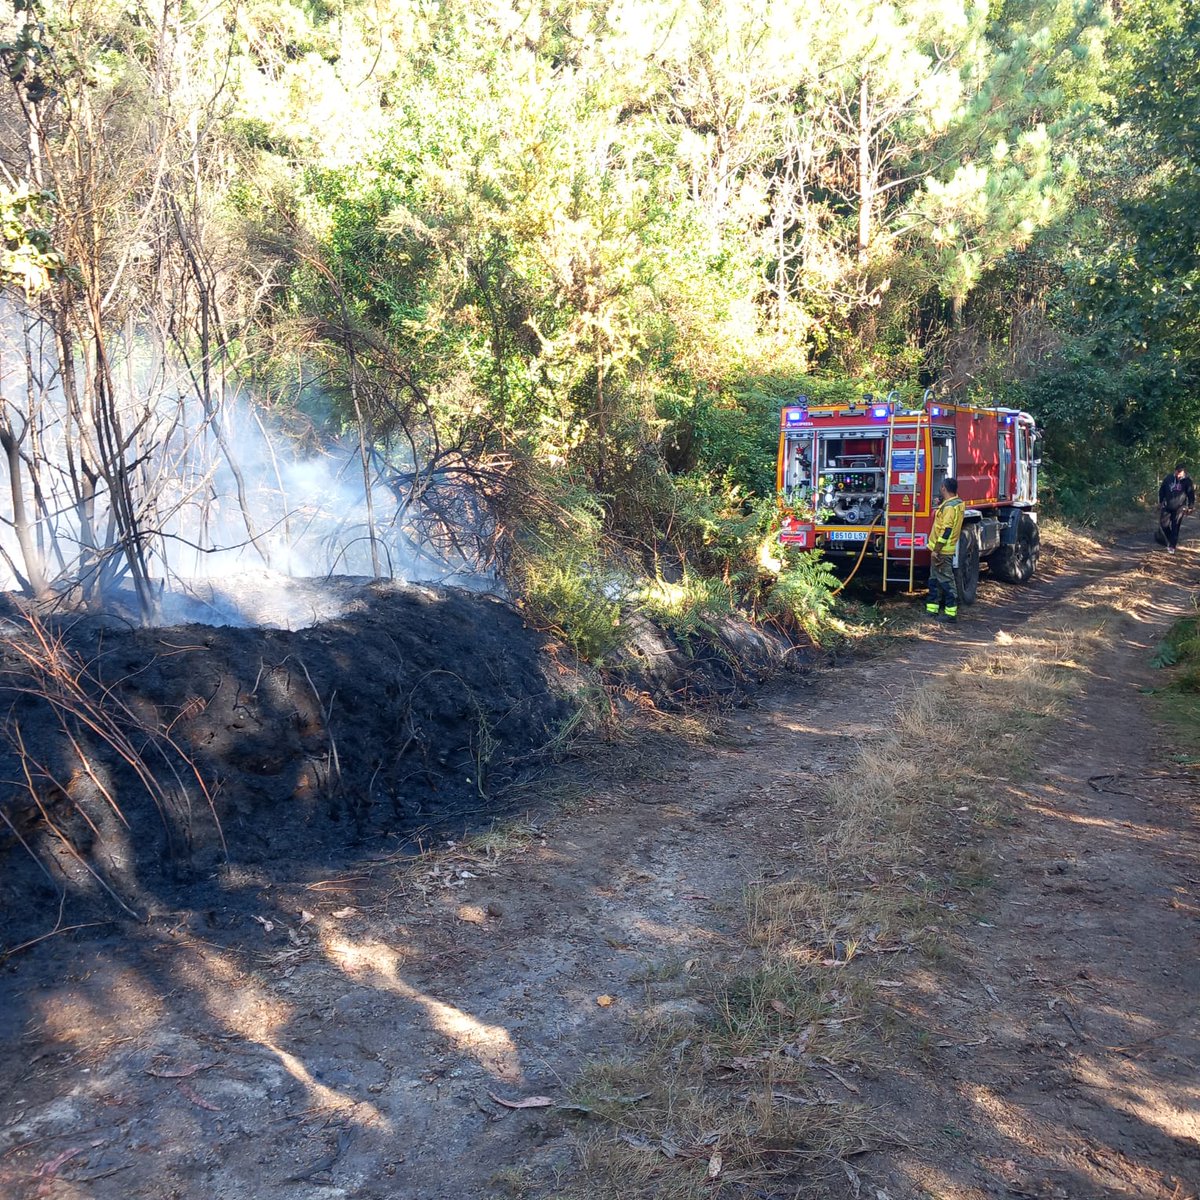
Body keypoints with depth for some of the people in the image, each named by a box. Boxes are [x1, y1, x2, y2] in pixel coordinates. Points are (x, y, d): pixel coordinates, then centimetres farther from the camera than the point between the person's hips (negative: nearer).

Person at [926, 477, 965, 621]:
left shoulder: (949, 506, -20)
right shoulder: (957, 502, 11)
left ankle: (951, 612, -2)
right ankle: (932, 608, 24)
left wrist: (936, 550, -22)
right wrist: (941, 502, 20)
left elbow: (946, 530, -25)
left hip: (942, 551, -10)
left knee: (946, 580, -6)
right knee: (934, 579, 17)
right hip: (944, 549, 10)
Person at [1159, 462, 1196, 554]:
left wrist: (1190, 507, -1)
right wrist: (1160, 502, 11)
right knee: (1164, 523, 3)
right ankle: (1171, 540, 27)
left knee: (1175, 527, -2)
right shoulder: (1169, 478, -5)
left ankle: (1172, 546, 6)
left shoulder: (1187, 481, -11)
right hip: (1167, 506, 3)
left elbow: (1191, 494, -3)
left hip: (1179, 508, -3)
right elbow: (1162, 490, 8)